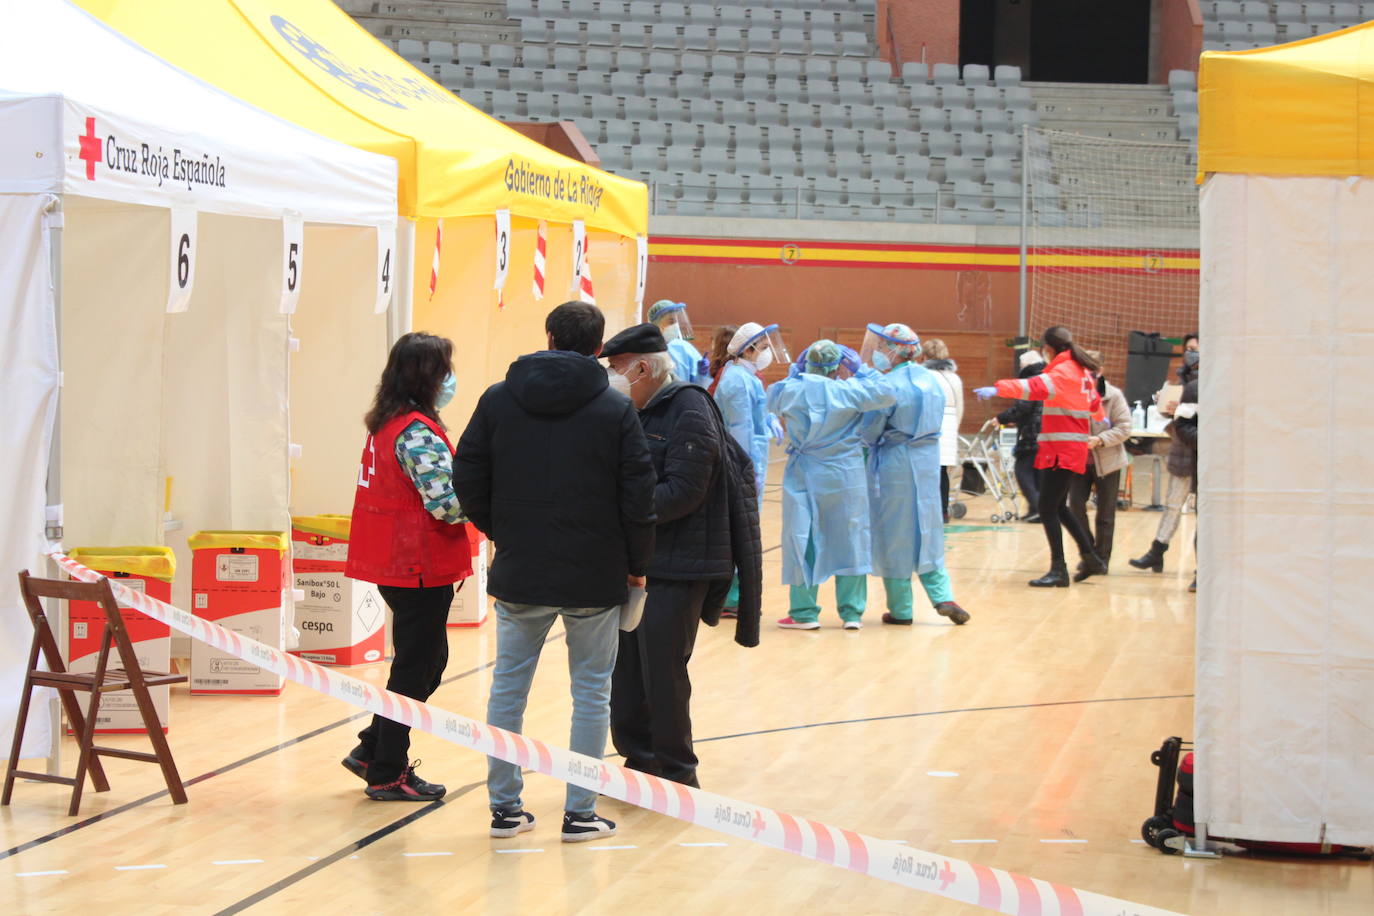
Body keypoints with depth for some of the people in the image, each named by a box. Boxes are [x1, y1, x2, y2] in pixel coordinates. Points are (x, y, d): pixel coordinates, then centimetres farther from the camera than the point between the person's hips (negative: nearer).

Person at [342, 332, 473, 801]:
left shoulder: (385, 424, 11)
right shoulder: (418, 432, -19)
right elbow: (446, 502, -24)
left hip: (391, 563, 9)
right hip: (420, 566, -9)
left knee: (427, 660, 19)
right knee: (416, 668, 1)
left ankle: (372, 750, 21)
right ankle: (387, 775, 8)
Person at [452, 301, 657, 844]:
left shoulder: (498, 400, 0)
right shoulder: (616, 409, -7)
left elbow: (467, 478, 0)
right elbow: (639, 494, -8)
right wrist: (637, 564, 4)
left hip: (518, 575, 2)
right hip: (596, 577, -2)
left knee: (508, 686, 12)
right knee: (591, 691, 7)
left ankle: (504, 807, 14)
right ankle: (580, 813, 7)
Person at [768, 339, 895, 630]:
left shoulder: (791, 390, -5)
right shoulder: (849, 391, -11)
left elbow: (772, 398, 16)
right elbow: (887, 395, -6)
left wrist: (795, 373, 16)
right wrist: (860, 370, 2)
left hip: (805, 477, 1)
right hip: (846, 475, -1)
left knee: (802, 540, 6)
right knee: (849, 540, 9)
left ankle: (804, 612, 6)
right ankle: (852, 613, 11)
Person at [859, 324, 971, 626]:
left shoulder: (889, 386, -17)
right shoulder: (930, 380, 5)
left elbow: (869, 432, -14)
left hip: (894, 464, -6)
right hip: (928, 462, 6)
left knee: (893, 536, 4)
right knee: (926, 532, 15)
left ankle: (901, 609, 9)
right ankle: (943, 596, 3)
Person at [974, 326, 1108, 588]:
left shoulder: (1062, 372, -13)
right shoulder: (1082, 370, 14)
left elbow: (1035, 387, -33)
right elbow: (1093, 399, 34)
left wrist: (998, 389, -46)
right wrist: (1100, 419, 57)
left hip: (1061, 449, -9)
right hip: (1074, 448, 9)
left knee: (1048, 509, -8)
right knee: (1058, 507, 18)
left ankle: (1058, 571, -9)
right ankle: (1090, 559, 22)